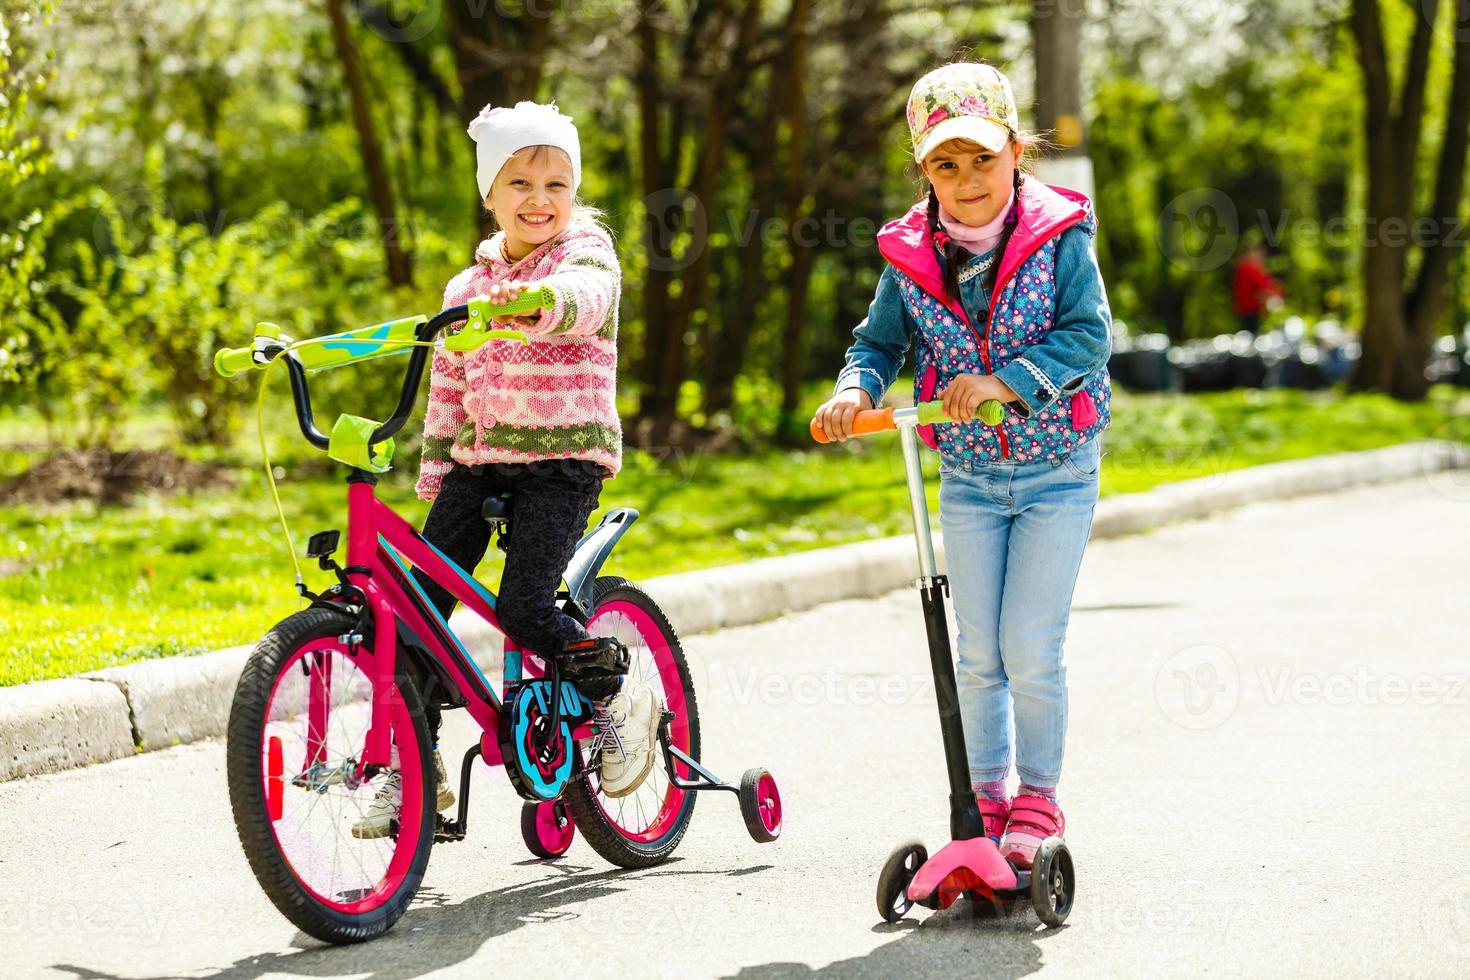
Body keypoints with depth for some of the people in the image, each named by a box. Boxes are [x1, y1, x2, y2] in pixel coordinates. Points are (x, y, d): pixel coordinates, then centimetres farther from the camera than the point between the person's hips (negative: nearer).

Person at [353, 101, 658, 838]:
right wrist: (432, 475, 15)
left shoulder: (586, 251, -2)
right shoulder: (469, 286, 14)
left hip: (563, 454, -6)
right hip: (481, 457, 6)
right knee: (416, 603, -5)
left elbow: (585, 294, -28)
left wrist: (537, 300, -50)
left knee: (523, 607, -21)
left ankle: (620, 701, 6)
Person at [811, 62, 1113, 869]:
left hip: (1057, 472, -3)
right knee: (978, 655, 7)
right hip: (968, 477, 3)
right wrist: (854, 389, -21)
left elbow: (1089, 337, -20)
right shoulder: (911, 257, -3)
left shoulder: (1058, 238, -13)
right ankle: (986, 796, 22)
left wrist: (1001, 381, -30)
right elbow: (881, 341, 1)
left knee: (1030, 650, -6)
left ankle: (1038, 796, 12)